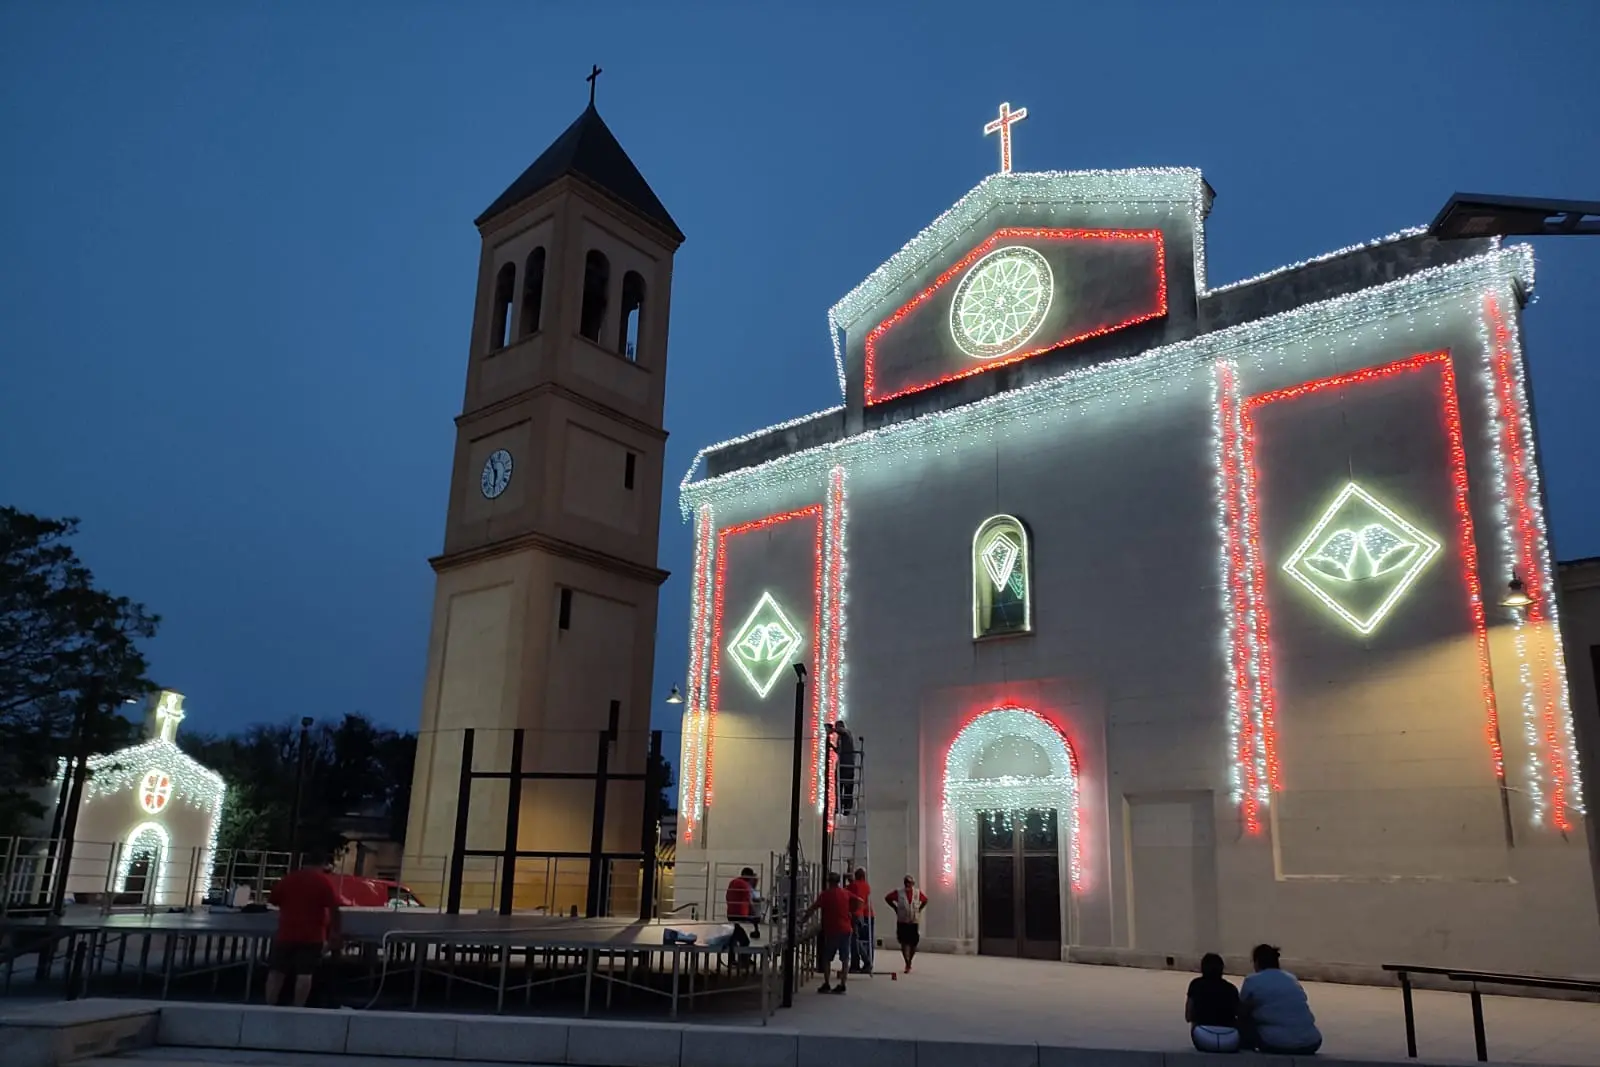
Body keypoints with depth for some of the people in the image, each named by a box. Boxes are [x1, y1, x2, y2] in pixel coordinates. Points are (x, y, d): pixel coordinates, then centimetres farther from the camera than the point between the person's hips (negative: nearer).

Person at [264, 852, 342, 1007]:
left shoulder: (287, 878, 8)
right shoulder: (324, 881, -5)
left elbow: (273, 901, 17)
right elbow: (334, 908, -11)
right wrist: (334, 931, -4)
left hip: (286, 933, 3)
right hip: (312, 936, -3)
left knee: (276, 971, 9)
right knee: (304, 973, -2)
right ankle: (298, 1009, -6)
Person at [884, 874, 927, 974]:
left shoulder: (918, 893, 0)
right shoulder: (899, 892, -4)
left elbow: (925, 899, 17)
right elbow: (888, 898, 7)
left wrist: (919, 909, 8)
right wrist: (895, 908, 2)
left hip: (914, 921, 1)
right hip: (902, 921, -1)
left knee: (914, 943, 5)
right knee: (904, 942, -5)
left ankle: (909, 962, 26)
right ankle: (907, 963, 3)